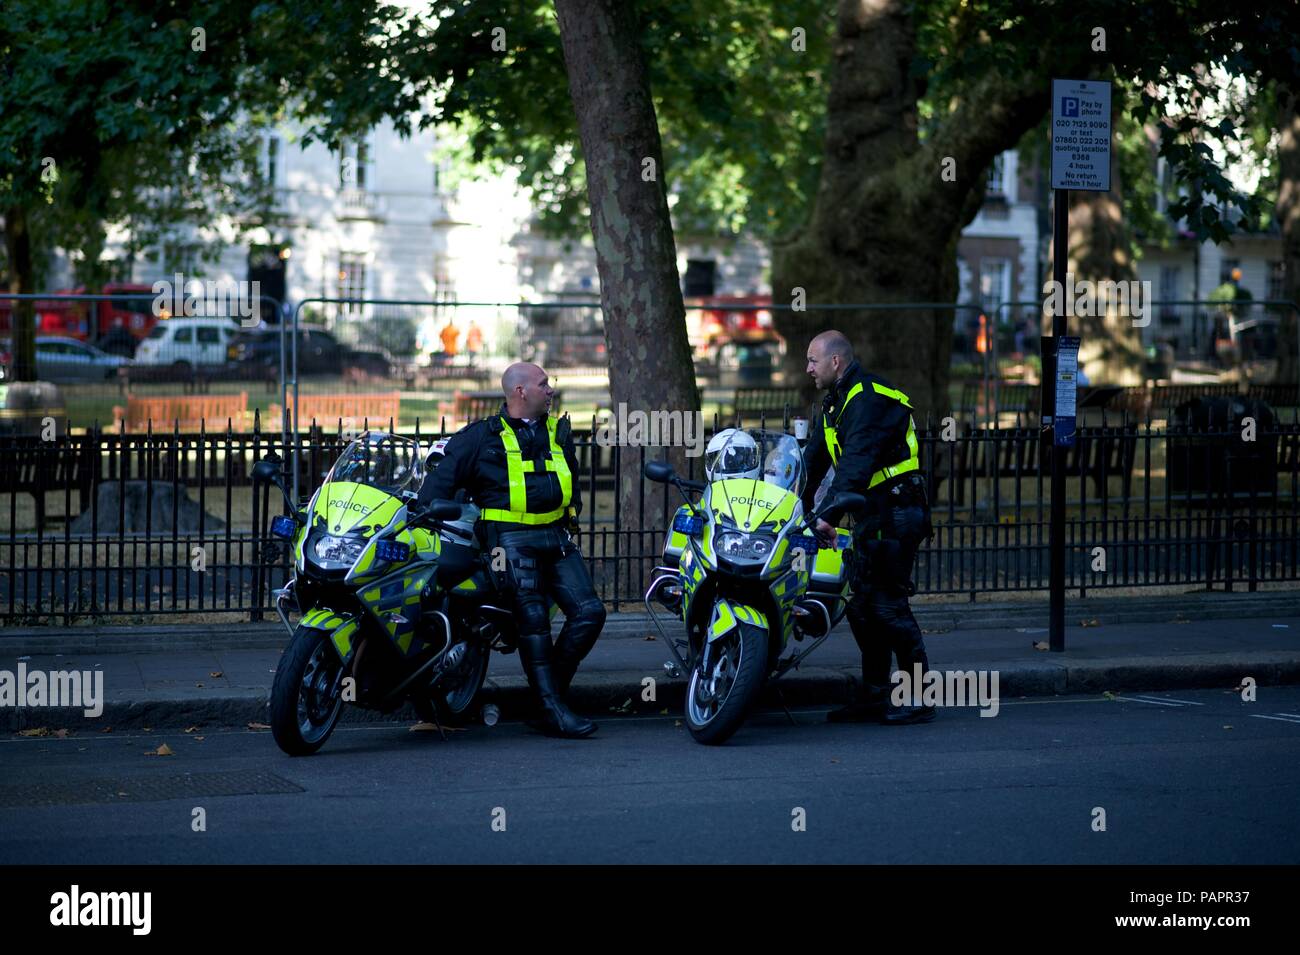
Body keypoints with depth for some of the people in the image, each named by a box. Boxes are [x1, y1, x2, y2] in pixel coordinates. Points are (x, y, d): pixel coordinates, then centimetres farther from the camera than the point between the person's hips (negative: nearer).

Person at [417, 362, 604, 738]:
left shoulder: (558, 432, 19)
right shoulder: (484, 436, 1)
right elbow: (442, 480, 1)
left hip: (557, 537, 6)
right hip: (512, 539, -6)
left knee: (589, 612, -6)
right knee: (533, 619, -15)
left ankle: (552, 689, 6)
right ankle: (552, 711, -16)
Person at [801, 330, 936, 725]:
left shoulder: (868, 398, -17)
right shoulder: (838, 401, 17)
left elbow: (856, 463, -28)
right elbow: (816, 458, 24)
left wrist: (830, 515, -36)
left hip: (896, 512, -10)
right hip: (873, 514, 10)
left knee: (887, 603, -11)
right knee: (861, 604, 9)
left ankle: (918, 698, -5)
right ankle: (874, 696, 13)